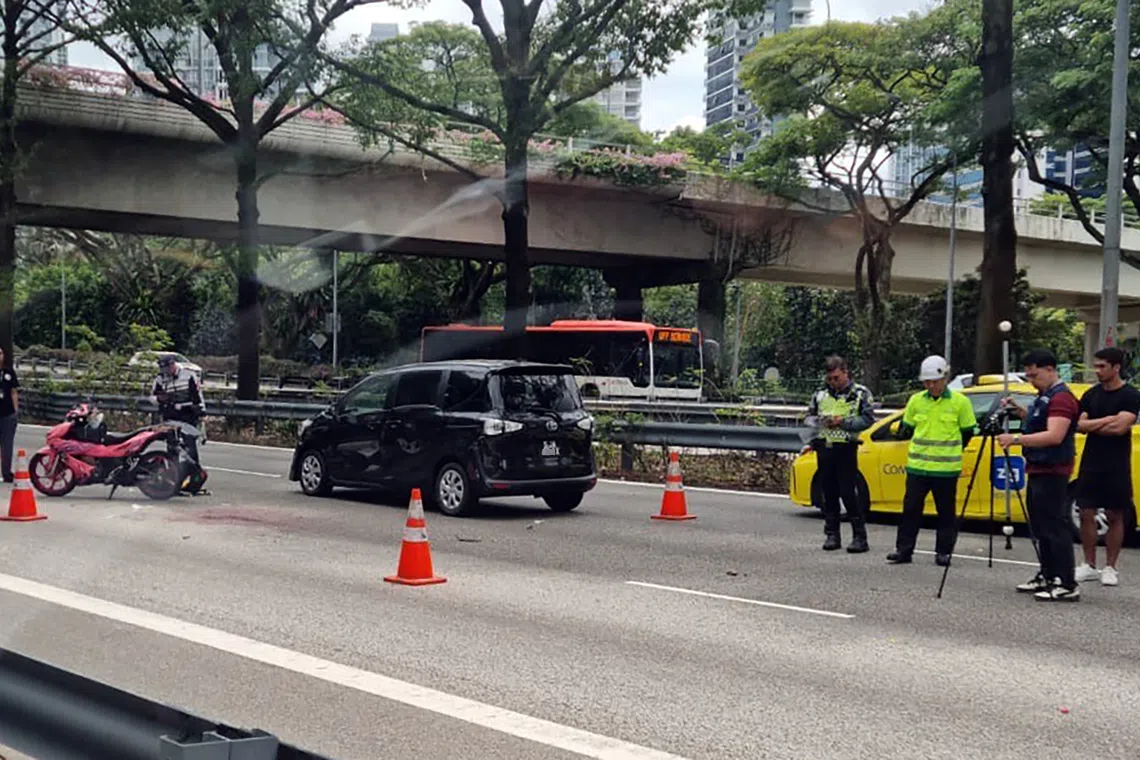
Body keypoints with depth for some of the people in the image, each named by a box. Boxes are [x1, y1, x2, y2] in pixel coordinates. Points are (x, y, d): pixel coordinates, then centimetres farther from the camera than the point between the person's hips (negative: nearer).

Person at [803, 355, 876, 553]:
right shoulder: (821, 394, 13)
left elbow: (868, 420, -4)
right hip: (824, 448, 4)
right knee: (829, 493, 7)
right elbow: (809, 416, 19)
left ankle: (859, 536, -2)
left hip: (846, 449, -4)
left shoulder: (861, 393, 1)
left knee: (848, 493, -8)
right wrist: (818, 422, -3)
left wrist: (843, 422, -14)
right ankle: (832, 535, 15)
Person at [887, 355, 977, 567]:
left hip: (946, 468, -2)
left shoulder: (959, 402, -2)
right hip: (917, 465, 3)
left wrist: (950, 451, 9)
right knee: (911, 508, 3)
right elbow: (907, 428, 18)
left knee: (946, 512, 5)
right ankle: (904, 549, 10)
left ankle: (943, 552, 14)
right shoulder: (916, 401, 5)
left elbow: (967, 431, 6)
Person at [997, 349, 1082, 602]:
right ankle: (1047, 577, 24)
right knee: (1041, 527, 15)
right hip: (1038, 470, 11)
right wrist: (1020, 411, 13)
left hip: (1052, 473, -11)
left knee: (1055, 528, -10)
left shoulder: (1061, 398, -16)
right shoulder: (1043, 396, 15)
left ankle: (1067, 585, -8)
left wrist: (1016, 439, -29)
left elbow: (1054, 436, -27)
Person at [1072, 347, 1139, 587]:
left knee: (1115, 516, 2)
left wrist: (1092, 426, -6)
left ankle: (1110, 568, 9)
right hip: (1090, 464, 4)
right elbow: (1079, 425, -1)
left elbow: (1120, 427, -19)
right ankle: (1089, 566, 11)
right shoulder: (1091, 395, 8)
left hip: (1116, 467, -4)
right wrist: (1106, 420, -14)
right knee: (1086, 514, 3)